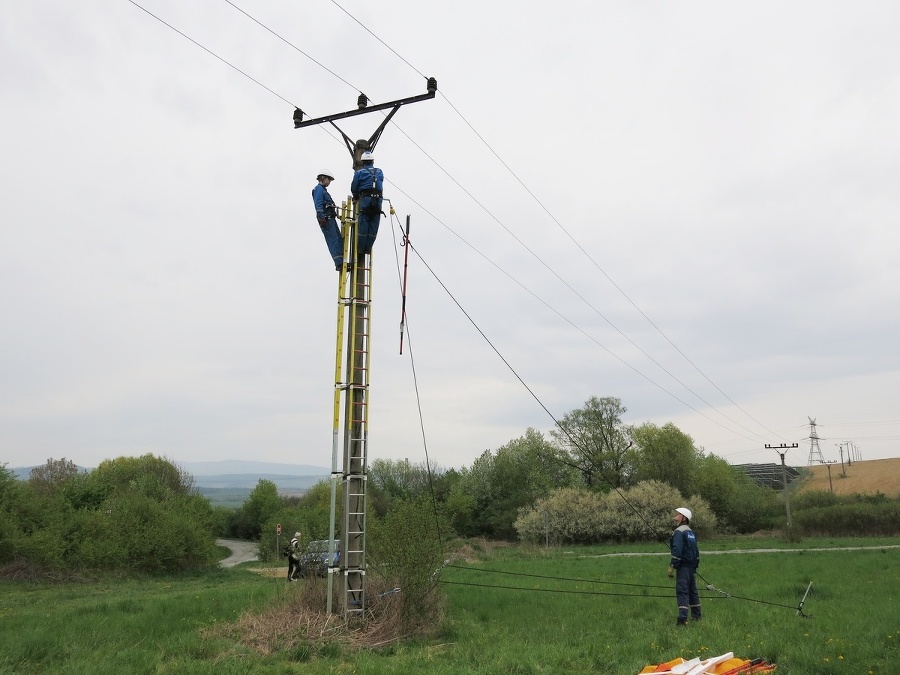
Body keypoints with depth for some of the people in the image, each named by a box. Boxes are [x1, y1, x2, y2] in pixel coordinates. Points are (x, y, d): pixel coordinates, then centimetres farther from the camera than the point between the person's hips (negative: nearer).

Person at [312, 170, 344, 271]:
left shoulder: (323, 190, 25)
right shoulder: (319, 189, -3)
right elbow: (318, 204, -15)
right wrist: (321, 217, -24)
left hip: (331, 218, 10)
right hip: (326, 218, -10)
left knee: (340, 239, 7)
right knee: (333, 240, -15)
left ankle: (341, 262, 6)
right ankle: (339, 263, -21)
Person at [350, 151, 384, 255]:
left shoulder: (359, 173, 6)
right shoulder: (380, 172, 16)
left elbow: (354, 189, 9)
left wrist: (356, 198, 27)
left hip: (365, 200, -2)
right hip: (378, 201, 2)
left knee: (363, 226, 1)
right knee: (373, 227, 4)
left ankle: (361, 249, 2)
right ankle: (368, 248, 4)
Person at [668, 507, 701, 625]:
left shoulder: (679, 532, -14)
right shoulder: (691, 532, 15)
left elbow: (677, 551, -22)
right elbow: (696, 551, 20)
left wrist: (672, 567, -20)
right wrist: (696, 565, 26)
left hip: (683, 565, -9)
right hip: (692, 565, 9)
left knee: (682, 591, -12)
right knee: (692, 589, 18)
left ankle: (682, 618, -19)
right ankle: (696, 616, 27)